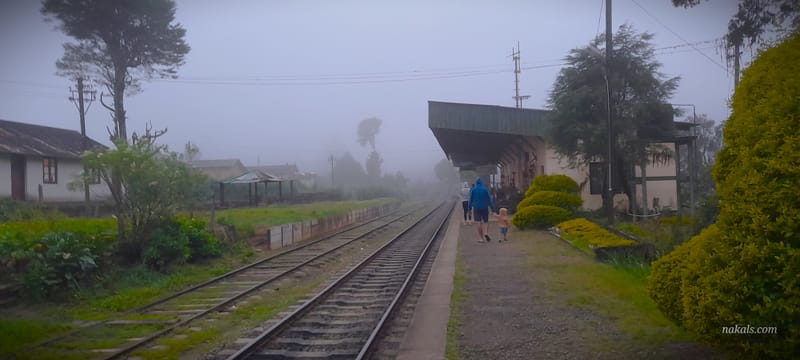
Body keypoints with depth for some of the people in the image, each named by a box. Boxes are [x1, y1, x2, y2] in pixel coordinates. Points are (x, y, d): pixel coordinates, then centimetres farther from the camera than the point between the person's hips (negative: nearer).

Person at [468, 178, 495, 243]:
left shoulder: (473, 190, 0)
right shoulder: (485, 190, -1)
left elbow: (471, 200, 1)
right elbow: (489, 200, -1)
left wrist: (469, 208, 8)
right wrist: (492, 208, 3)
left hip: (476, 208, 0)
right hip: (484, 208, 0)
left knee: (479, 223, 2)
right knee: (485, 222, 11)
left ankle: (481, 238, -2)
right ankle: (485, 233, -15)